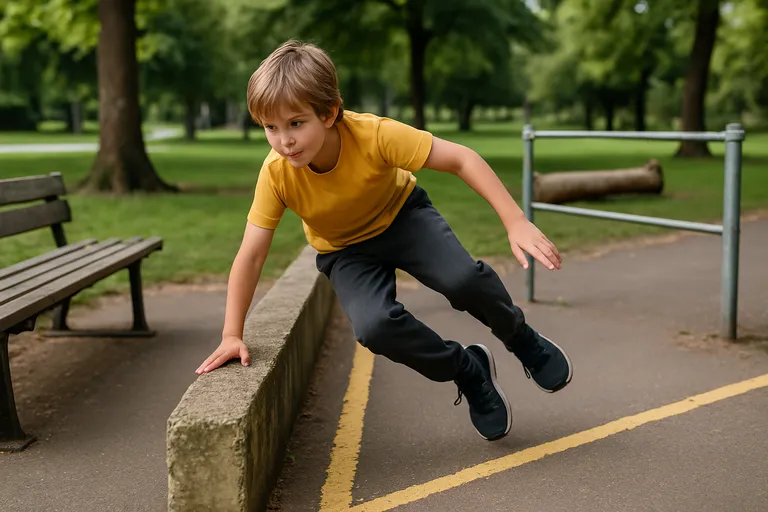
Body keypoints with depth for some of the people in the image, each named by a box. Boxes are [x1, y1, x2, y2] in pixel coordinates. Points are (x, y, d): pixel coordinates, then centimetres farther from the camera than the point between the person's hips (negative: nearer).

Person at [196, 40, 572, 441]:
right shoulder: (276, 173, -27)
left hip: (401, 214, -1)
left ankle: (522, 340, 4)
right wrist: (232, 336, -21)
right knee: (374, 326, -29)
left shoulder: (374, 135, -32)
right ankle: (469, 371, 0)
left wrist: (515, 222, -34)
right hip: (345, 250, 1)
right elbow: (250, 257, -20)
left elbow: (461, 159, -27)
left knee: (463, 279, -30)